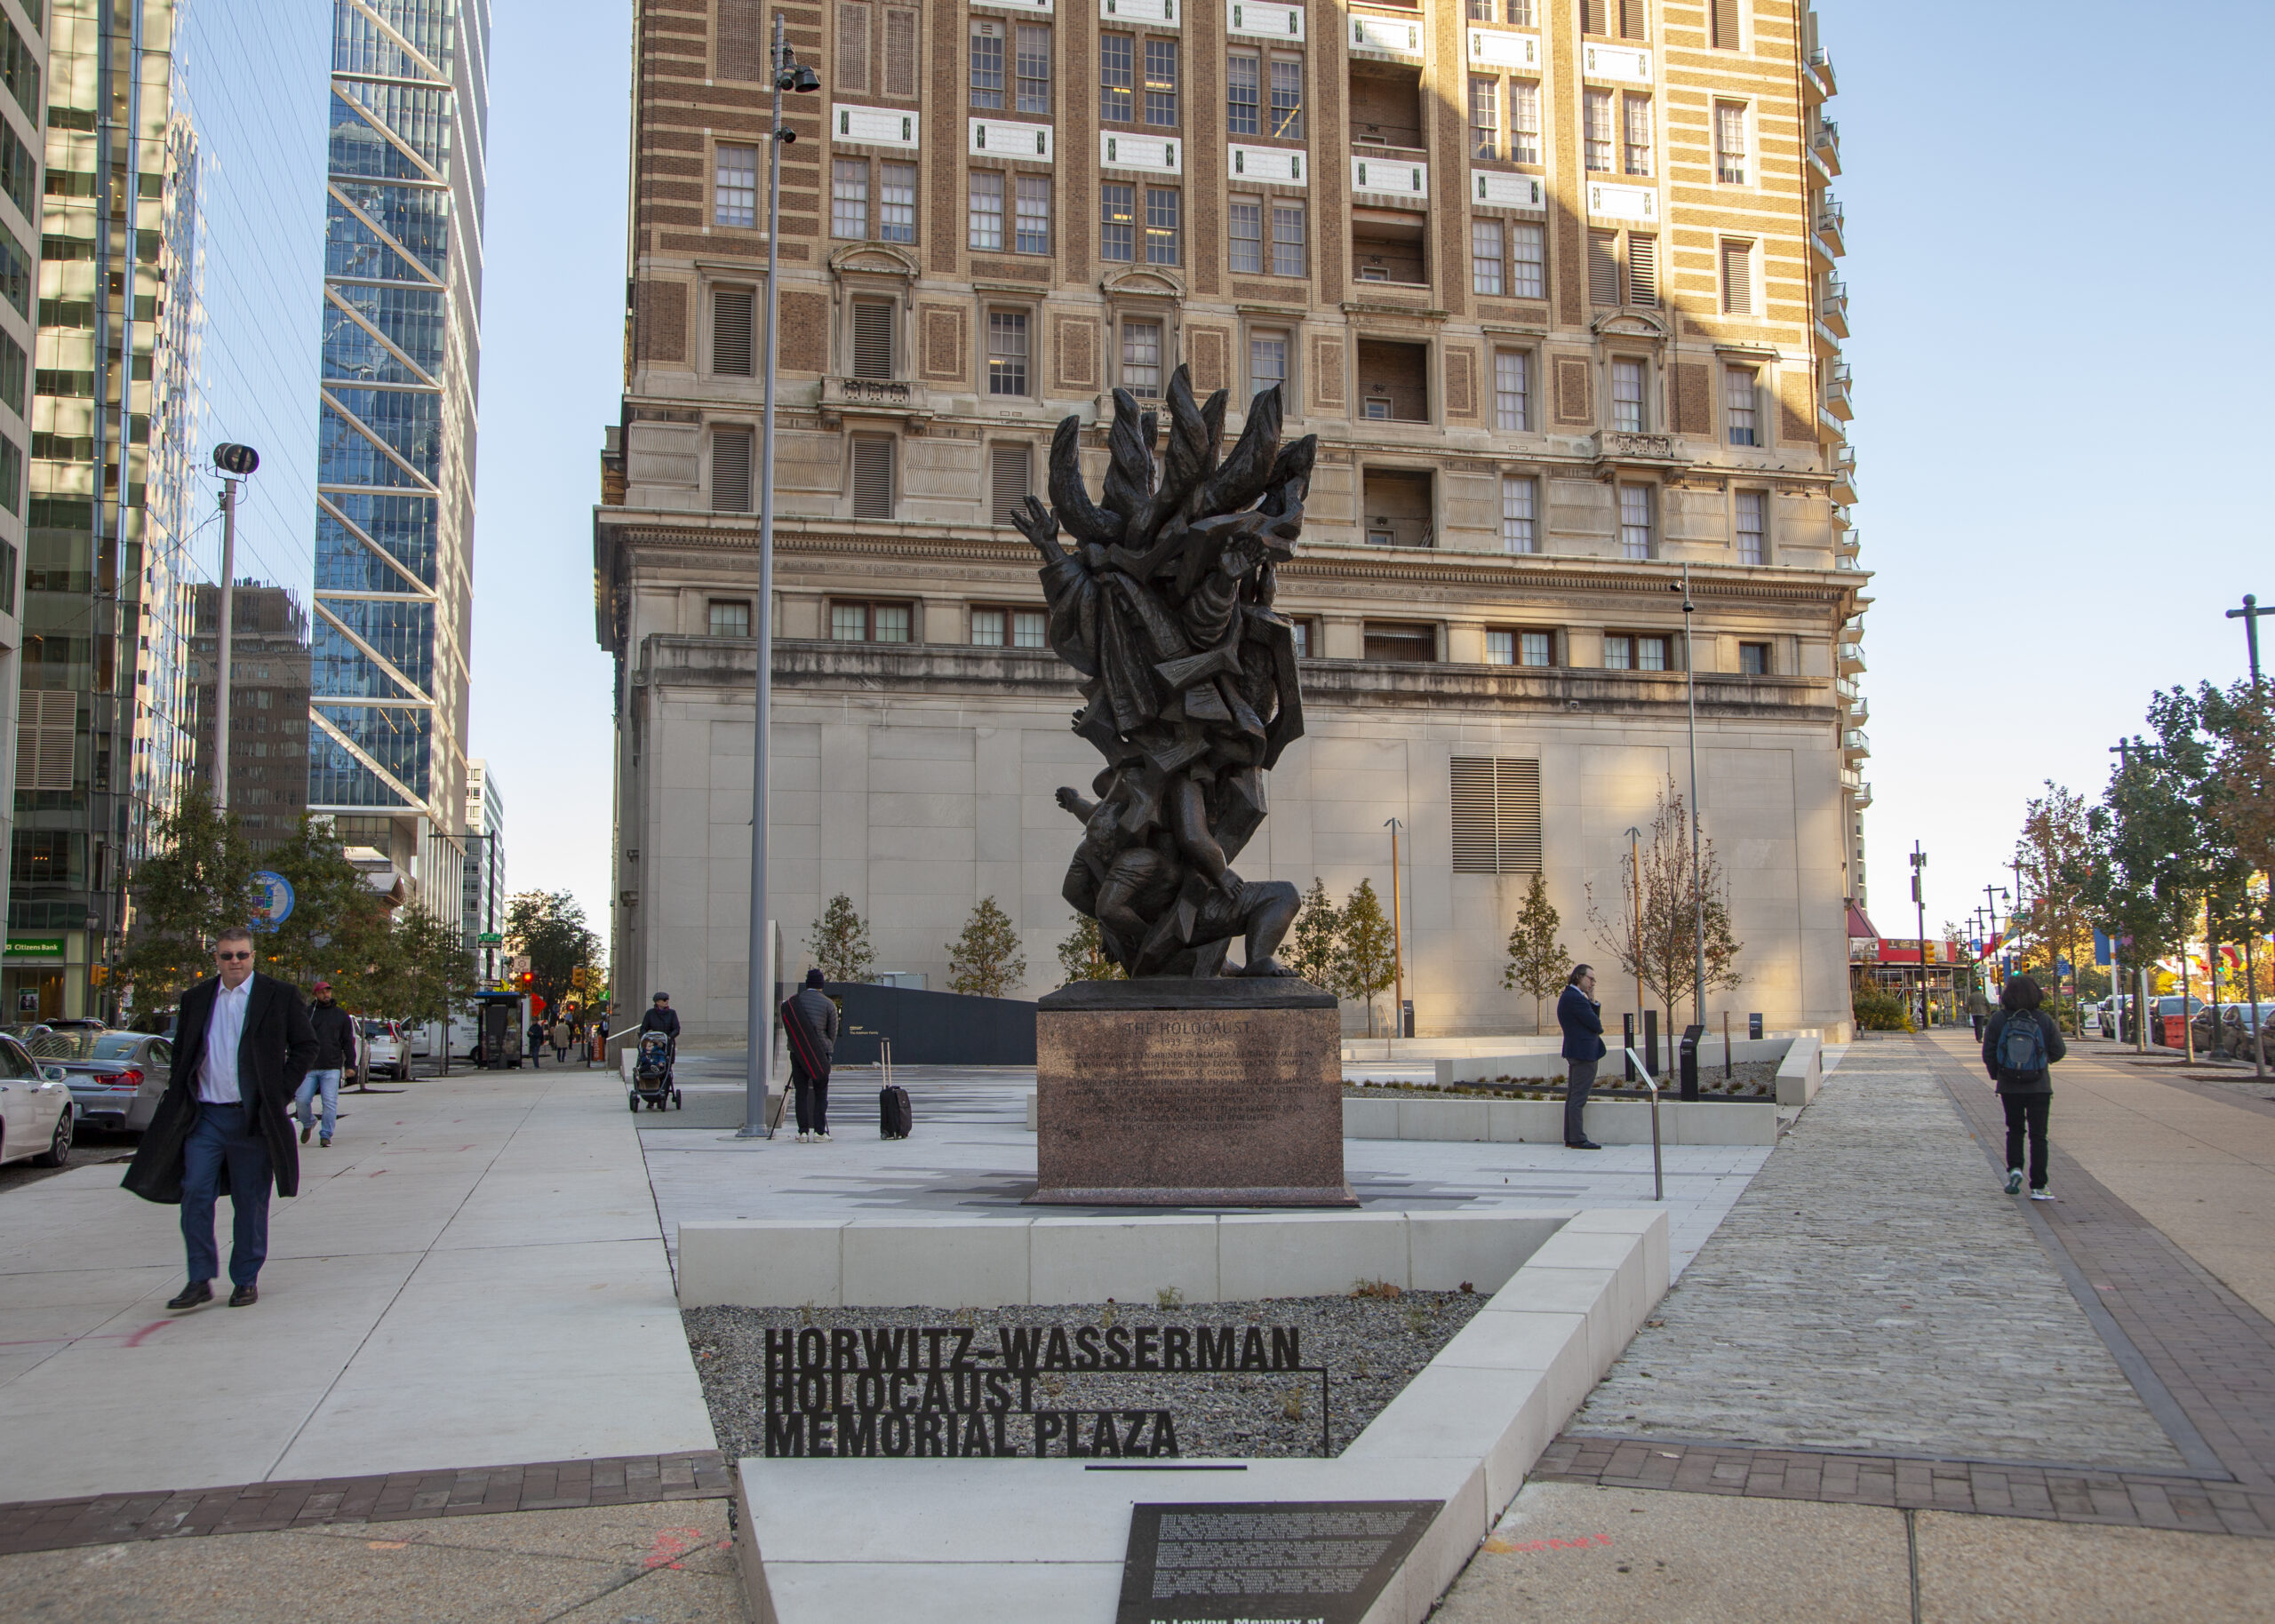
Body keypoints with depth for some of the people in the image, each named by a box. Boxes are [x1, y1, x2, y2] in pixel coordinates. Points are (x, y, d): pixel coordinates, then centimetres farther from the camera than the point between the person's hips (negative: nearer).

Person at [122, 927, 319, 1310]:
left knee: (250, 1202, 5)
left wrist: (281, 1091, -4)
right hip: (205, 1116, 2)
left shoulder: (280, 995, 1)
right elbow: (182, 1053, 18)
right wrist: (180, 1098, 7)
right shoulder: (195, 999, 10)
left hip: (252, 1116, -2)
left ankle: (246, 1280, 16)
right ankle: (200, 1281, 4)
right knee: (195, 1195, -5)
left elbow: (305, 1045, 4)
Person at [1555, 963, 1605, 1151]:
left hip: (1575, 1053, 11)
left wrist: (1593, 1001, 2)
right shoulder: (1576, 999, -17)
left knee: (1573, 1097, 12)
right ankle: (1577, 1139, -8)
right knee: (1578, 1098, -9)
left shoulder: (1569, 997, 16)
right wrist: (1599, 1028, 6)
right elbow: (1595, 1025, -17)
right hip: (1584, 1053, -11)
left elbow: (1594, 1019, 16)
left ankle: (1570, 1138, 16)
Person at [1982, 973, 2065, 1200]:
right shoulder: (2044, 1020, -8)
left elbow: (1988, 1053, -4)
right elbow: (2058, 1051, -2)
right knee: (2038, 1135, 5)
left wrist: (1996, 1075, 12)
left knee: (2015, 1130, 20)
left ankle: (2014, 1168, 0)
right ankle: (2038, 1186, 3)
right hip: (2039, 1087, -1)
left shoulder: (1998, 1020, -7)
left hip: (2009, 1087, 1)